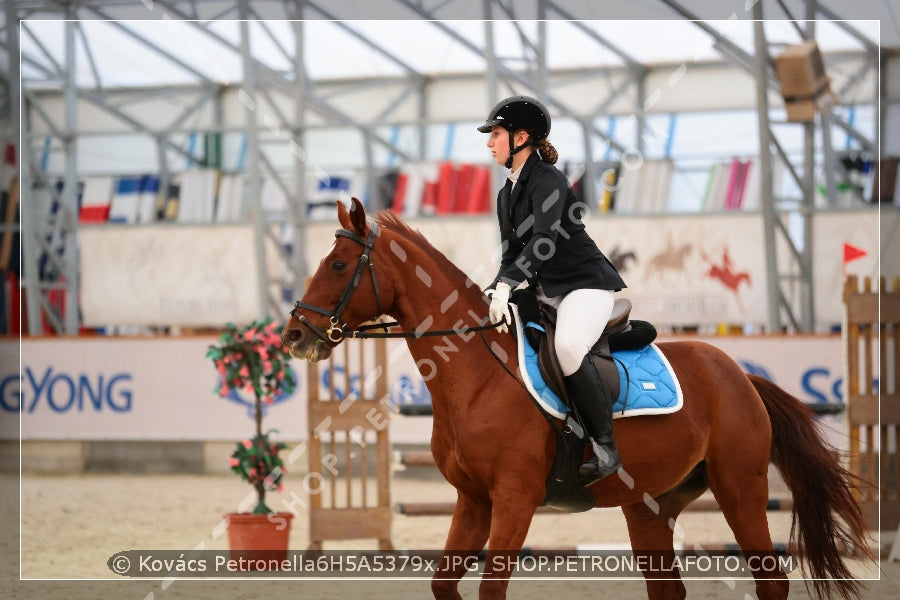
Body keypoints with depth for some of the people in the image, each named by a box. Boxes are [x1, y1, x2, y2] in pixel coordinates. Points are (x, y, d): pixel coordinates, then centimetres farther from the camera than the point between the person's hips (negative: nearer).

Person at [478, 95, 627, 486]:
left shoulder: (547, 180, -14)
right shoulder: (507, 194, 13)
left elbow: (544, 239, -29)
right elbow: (512, 254, 15)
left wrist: (505, 284, -39)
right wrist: (495, 292, -3)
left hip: (586, 282, -10)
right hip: (546, 292, 10)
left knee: (568, 346, -35)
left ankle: (605, 444, -27)